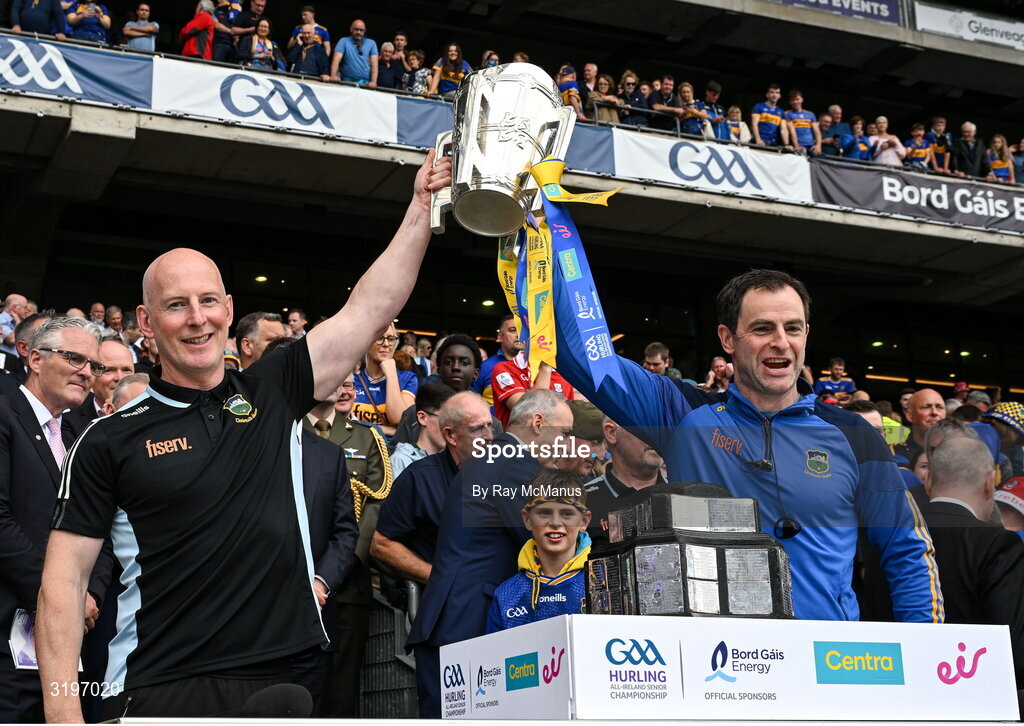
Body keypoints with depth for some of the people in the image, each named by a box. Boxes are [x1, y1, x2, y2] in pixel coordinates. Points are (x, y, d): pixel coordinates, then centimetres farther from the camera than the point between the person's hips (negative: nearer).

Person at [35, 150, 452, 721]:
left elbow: (370, 308, 5)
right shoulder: (113, 439, 0)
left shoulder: (272, 394, 8)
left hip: (284, 679, 3)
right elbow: (65, 575, -2)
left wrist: (422, 205, 1)